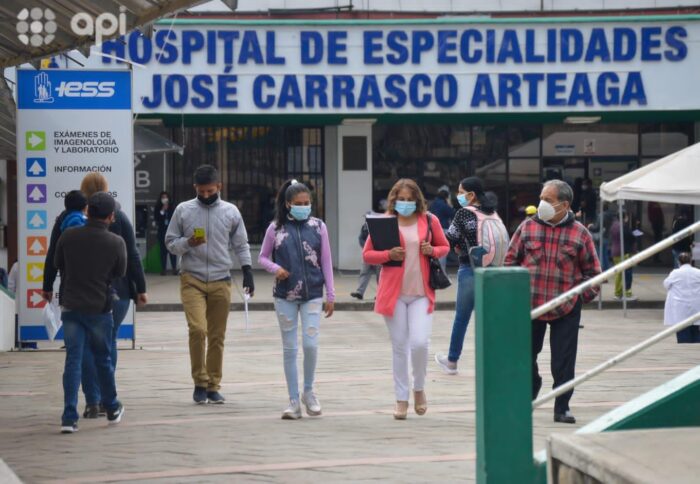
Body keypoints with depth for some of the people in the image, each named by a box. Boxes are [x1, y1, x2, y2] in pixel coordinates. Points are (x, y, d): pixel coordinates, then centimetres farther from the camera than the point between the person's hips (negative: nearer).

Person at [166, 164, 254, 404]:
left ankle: (213, 386, 14)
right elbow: (170, 242, 7)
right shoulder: (183, 210, 3)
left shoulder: (230, 211, 7)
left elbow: (241, 245, 13)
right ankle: (200, 382, -5)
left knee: (217, 336, 5)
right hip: (192, 279, -2)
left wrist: (247, 270, 2)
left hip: (221, 281, 2)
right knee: (197, 329, -17)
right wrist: (188, 243, -13)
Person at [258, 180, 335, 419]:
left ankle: (308, 391, 15)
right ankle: (294, 401, 11)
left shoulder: (318, 227, 3)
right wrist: (275, 268, -13)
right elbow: (263, 257, 9)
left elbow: (326, 261, 6)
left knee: (311, 344, -9)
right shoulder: (276, 228, 1)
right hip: (285, 296, 0)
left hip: (312, 294, 0)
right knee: (290, 348, 4)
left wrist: (330, 295, 4)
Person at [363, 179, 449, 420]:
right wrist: (389, 254, -14)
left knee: (420, 343, -12)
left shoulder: (429, 221, 4)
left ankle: (419, 389, 14)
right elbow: (367, 254, 4)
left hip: (421, 293, 0)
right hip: (393, 292, 0)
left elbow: (444, 246, 18)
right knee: (399, 346, 4)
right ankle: (401, 399, 14)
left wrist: (432, 251, -4)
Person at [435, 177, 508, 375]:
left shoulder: (464, 213, -9)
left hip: (470, 270, -5)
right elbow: (504, 241, 9)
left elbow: (450, 240, -7)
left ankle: (452, 361, 21)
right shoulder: (493, 213, 8)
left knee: (461, 317, 9)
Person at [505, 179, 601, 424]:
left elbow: (592, 270, 7)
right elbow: (511, 259, 9)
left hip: (566, 310, -2)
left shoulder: (579, 233, -1)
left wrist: (584, 295, -1)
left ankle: (562, 408, 9)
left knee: (564, 362, -1)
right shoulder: (527, 228, 3)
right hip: (529, 306, 2)